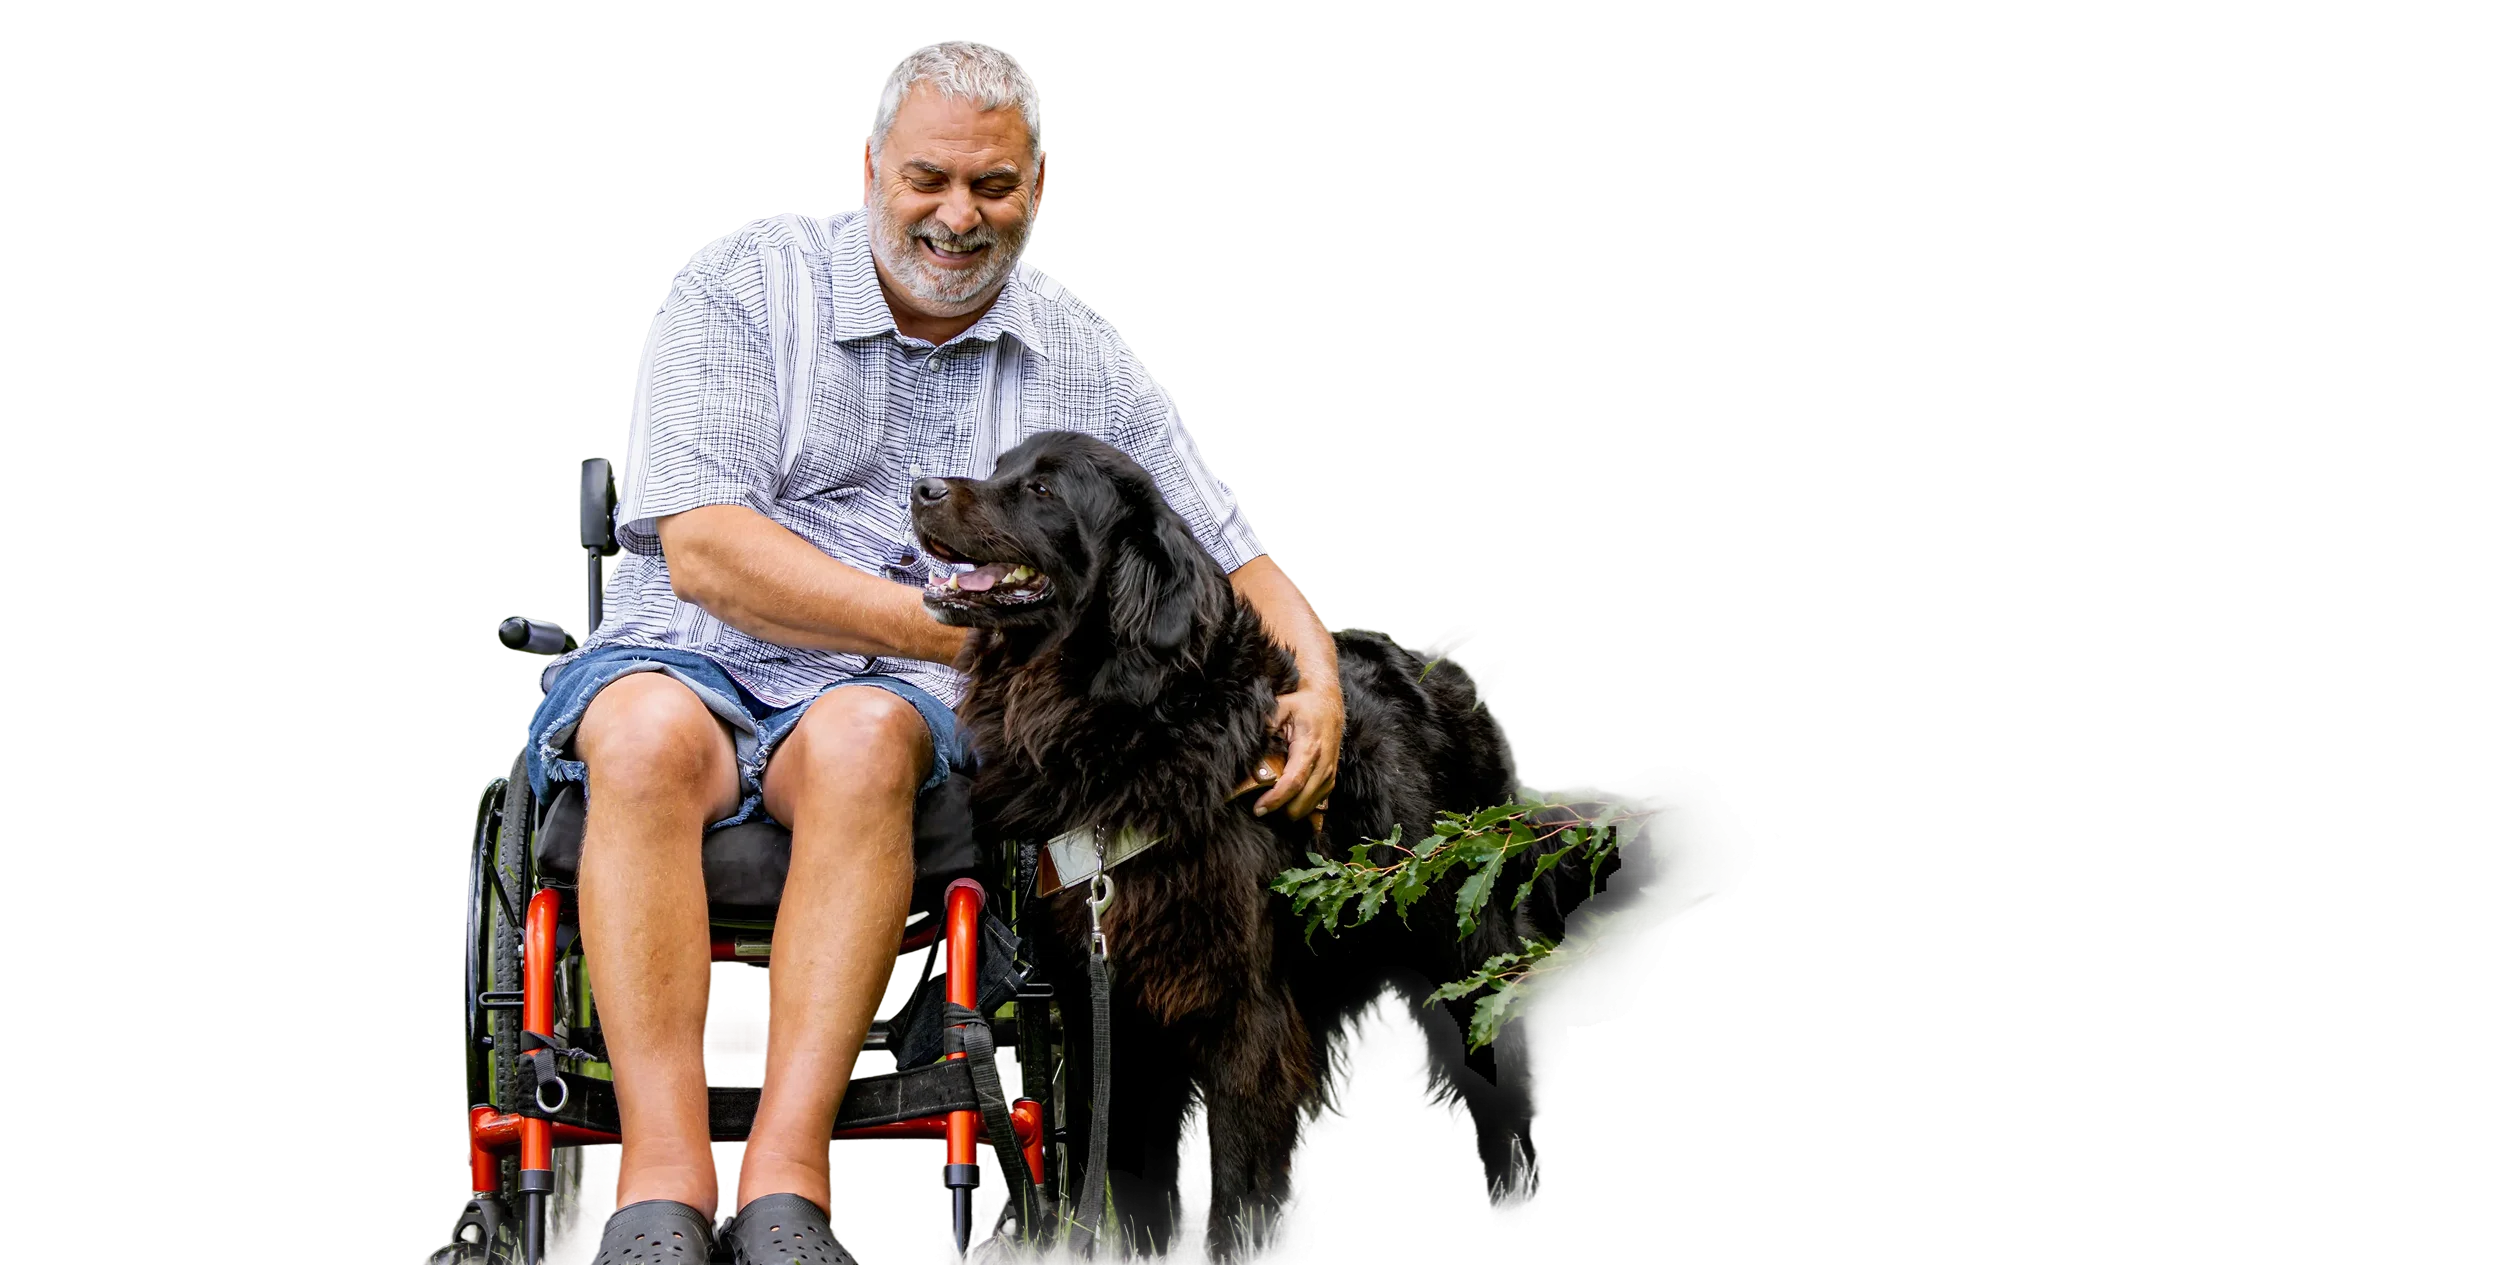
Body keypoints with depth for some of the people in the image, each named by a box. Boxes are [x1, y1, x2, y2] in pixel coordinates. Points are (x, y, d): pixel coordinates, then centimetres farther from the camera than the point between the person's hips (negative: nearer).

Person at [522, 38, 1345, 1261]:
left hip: (898, 695, 2)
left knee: (863, 735, -36)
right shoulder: (743, 281, 1)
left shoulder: (1083, 360, 12)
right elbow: (702, 552, -10)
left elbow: (1239, 566, 16)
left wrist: (1315, 690, -7)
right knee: (650, 733, -38)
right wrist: (960, 631, -15)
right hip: (688, 657, -1)